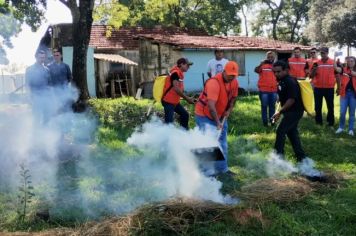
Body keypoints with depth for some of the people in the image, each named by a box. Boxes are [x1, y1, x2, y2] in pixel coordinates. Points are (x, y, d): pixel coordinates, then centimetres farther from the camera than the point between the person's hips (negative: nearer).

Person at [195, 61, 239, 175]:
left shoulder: (234, 83, -5)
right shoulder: (214, 82, -31)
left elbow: (233, 98, 14)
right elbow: (211, 105, -39)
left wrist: (229, 110, -1)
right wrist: (217, 122, -42)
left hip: (220, 115, 8)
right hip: (204, 115, -8)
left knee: (222, 143, 12)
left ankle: (223, 169, 24)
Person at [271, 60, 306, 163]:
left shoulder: (290, 82, -21)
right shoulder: (282, 81, 9)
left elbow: (291, 100, -25)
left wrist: (279, 112, -25)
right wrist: (280, 111, 14)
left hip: (294, 111, -10)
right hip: (290, 111, 10)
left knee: (280, 131, -9)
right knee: (292, 133, 15)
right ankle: (301, 157, 22)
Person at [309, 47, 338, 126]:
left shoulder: (333, 62, -1)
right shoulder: (316, 63, 2)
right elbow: (311, 76, 3)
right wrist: (314, 70, -18)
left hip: (329, 88, -1)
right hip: (318, 88, 1)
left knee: (330, 106, 7)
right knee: (318, 106, 8)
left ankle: (331, 123, 17)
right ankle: (318, 123, 19)